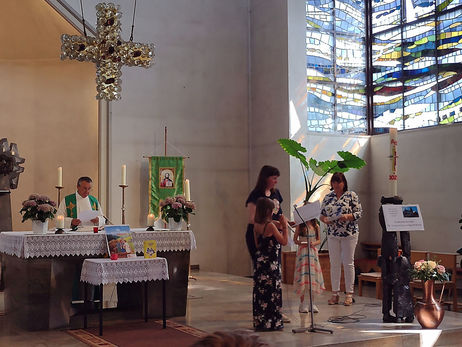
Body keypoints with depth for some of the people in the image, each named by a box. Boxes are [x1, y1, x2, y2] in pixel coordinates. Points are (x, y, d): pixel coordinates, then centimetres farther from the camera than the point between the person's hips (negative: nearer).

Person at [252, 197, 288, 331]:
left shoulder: (256, 226, 5)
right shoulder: (270, 226, -16)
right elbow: (284, 241, -12)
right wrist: (284, 226, -3)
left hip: (260, 262, 8)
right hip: (271, 263, -7)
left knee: (260, 291, 12)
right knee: (272, 291, 0)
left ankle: (259, 322, 18)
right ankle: (273, 322, 5)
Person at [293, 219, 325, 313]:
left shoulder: (316, 226, 6)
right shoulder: (300, 226, -1)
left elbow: (319, 240, 11)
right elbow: (295, 240, 3)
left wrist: (314, 243, -10)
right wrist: (300, 243, -16)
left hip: (313, 252, 3)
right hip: (302, 252, -3)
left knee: (313, 276, 1)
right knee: (302, 276, -5)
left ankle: (312, 303, 10)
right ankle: (302, 303, 3)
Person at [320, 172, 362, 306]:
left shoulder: (352, 195, -1)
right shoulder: (328, 197, 10)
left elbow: (359, 212, -4)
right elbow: (322, 214, 13)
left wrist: (348, 217, -21)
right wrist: (325, 219, -9)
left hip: (349, 234, -3)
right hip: (332, 234, 3)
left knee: (348, 263, 0)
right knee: (334, 264, 5)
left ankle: (349, 294, 7)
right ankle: (335, 293, 11)